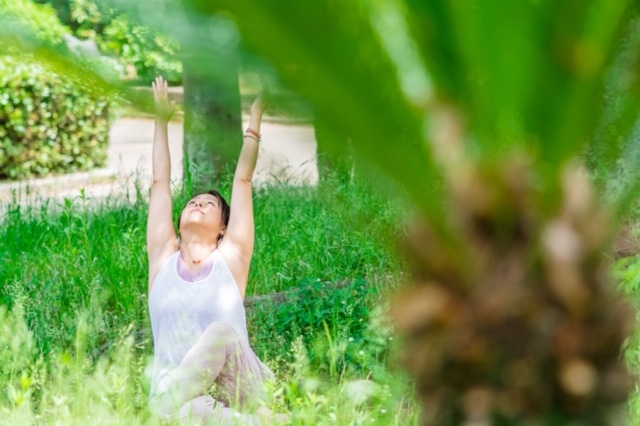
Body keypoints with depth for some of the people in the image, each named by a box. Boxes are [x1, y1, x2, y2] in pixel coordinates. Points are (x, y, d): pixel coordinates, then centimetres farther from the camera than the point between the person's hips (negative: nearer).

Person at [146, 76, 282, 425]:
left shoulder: (231, 257, 8)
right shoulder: (163, 257, 12)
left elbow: (242, 179, 9)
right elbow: (160, 183, 16)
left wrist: (256, 116, 12)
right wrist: (161, 120, 23)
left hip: (231, 384, -1)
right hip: (178, 387, 1)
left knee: (221, 332, -33)